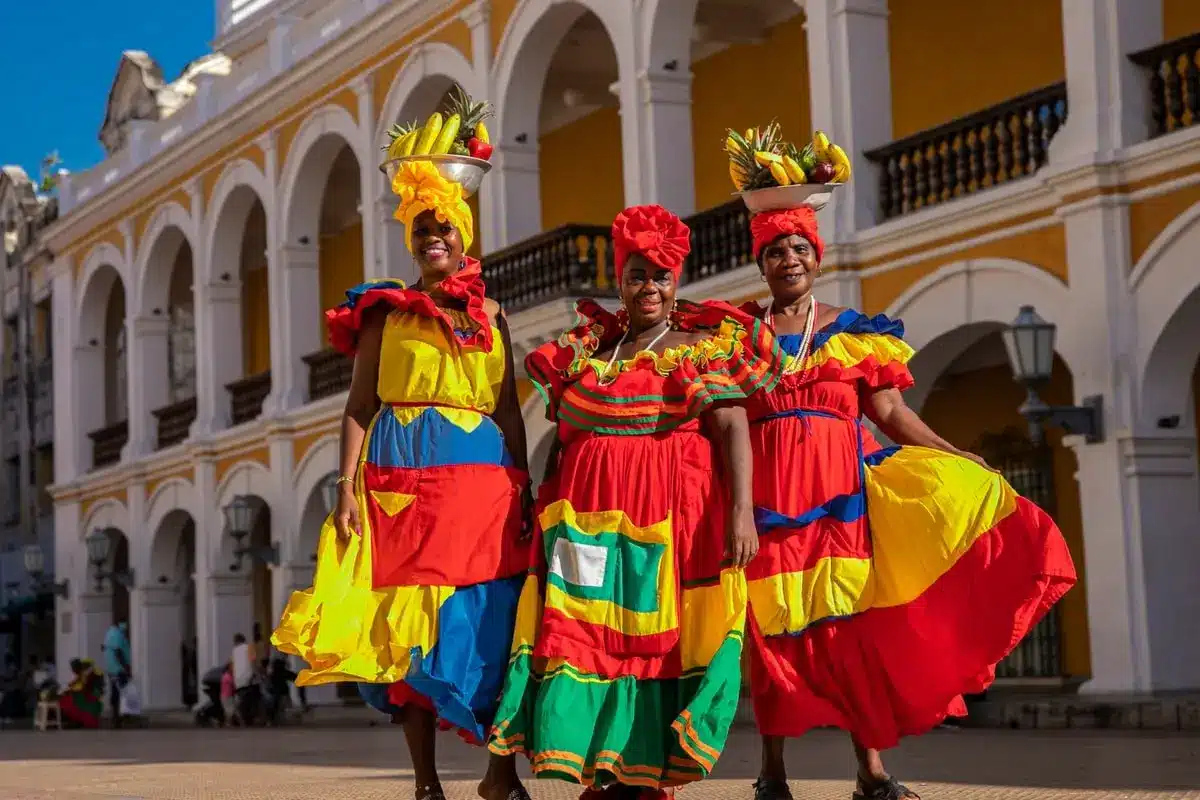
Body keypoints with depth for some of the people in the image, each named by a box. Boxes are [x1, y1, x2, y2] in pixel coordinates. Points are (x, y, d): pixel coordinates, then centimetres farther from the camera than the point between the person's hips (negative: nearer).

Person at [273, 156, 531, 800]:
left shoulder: (490, 317, 13)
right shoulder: (385, 311, 8)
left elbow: (510, 410, 11)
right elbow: (359, 404, 3)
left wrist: (525, 490, 2)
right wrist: (347, 485, -8)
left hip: (485, 477, 2)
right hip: (403, 477, -1)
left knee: (491, 620, -3)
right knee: (407, 619, -3)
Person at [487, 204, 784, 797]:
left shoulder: (705, 347, 5)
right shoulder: (583, 352, 16)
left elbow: (732, 429, -5)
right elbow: (561, 439, 21)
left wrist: (742, 510, -17)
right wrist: (544, 513, 16)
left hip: (673, 509, -4)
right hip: (589, 514, 4)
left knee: (660, 634, -5)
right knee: (587, 634, -2)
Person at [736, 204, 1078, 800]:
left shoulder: (853, 331, 11)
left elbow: (889, 411, 6)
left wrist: (958, 459, -2)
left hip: (840, 484, 1)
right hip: (766, 487, 0)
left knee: (851, 617, -3)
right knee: (773, 625, -2)